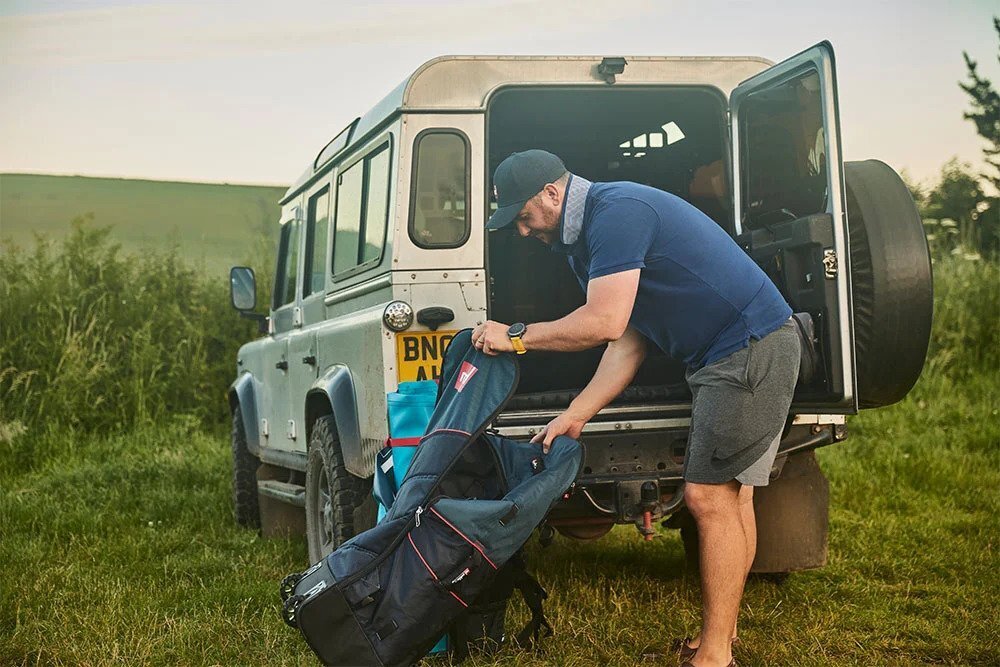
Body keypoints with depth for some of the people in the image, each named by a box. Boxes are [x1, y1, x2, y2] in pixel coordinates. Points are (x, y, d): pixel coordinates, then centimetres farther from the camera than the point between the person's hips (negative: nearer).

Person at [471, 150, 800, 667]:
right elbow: (627, 342, 13)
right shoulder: (586, 240, 15)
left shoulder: (616, 212, -17)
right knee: (728, 495, 14)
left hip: (751, 348, -11)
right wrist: (573, 417, 7)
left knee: (710, 497, -9)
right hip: (733, 354, 11)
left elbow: (602, 322, -24)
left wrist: (516, 335, -12)